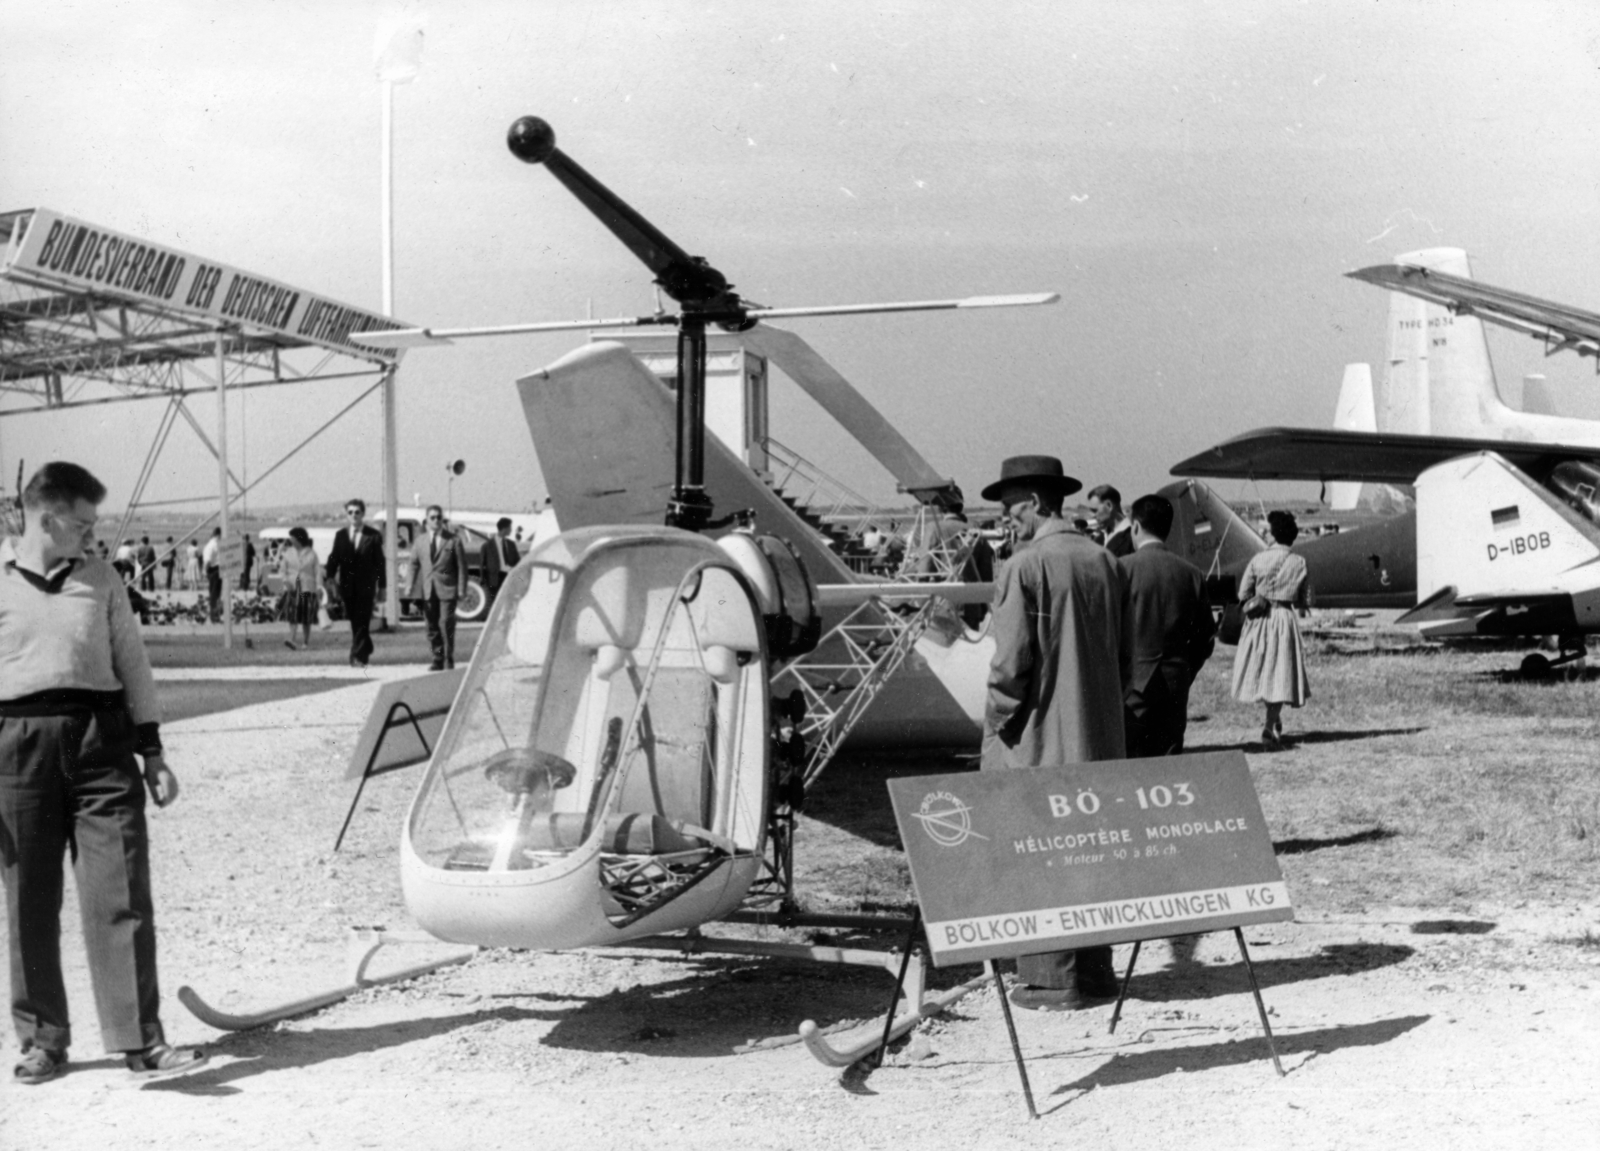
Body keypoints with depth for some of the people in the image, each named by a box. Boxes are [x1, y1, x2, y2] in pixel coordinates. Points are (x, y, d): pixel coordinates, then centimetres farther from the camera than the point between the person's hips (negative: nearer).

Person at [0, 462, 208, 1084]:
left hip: (102, 737, 2)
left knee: (120, 895, -4)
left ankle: (140, 1039, -2)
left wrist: (152, 751, 11)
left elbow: (133, 663, 15)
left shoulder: (100, 578, 12)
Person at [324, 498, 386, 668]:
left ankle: (358, 657, -9)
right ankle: (366, 649, 28)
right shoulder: (341, 535, 9)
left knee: (362, 622, -8)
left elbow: (379, 561, 1)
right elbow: (334, 557, 4)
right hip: (347, 586, 3)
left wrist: (381, 586, -1)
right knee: (355, 621, 10)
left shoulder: (374, 535, 1)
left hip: (366, 585, -3)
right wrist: (330, 576, -12)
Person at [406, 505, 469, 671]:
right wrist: (414, 589, 3)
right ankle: (438, 660, 14)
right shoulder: (419, 541, 11)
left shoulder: (453, 540, 1)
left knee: (446, 624, -8)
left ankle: (449, 660, 2)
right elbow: (414, 565, 12)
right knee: (432, 626, 5)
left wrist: (461, 590, -7)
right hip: (427, 591, 3)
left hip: (447, 589, -3)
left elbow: (461, 566, 0)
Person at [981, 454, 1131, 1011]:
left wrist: (998, 724, -4)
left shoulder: (1025, 566, -13)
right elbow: (1121, 653, 13)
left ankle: (1049, 979, 4)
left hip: (1036, 740, -7)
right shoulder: (1104, 561, 8)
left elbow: (1011, 658, -15)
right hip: (1096, 737, 7)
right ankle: (1094, 969, 22)